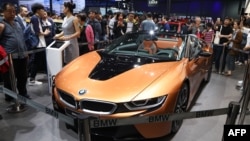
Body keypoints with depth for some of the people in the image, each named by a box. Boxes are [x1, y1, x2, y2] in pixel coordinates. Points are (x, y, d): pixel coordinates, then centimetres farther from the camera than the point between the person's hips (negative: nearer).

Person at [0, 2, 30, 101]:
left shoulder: (17, 24, 17)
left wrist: (25, 52, 21)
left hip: (22, 56, 6)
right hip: (9, 58, -6)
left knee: (23, 77, 16)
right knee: (9, 79, 5)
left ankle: (23, 94, 32)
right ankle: (9, 97, 20)